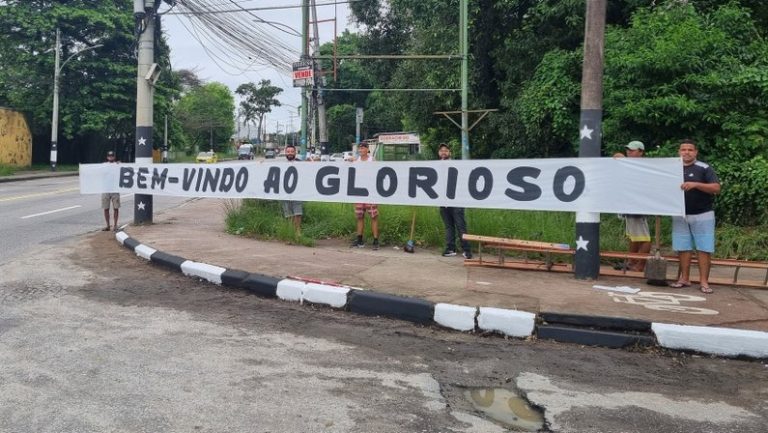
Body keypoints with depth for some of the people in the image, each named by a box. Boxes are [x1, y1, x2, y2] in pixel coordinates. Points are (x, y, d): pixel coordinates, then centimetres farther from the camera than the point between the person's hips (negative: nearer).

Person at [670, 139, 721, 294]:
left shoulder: (704, 168, -5)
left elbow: (716, 188, -12)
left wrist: (695, 184, -25)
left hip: (702, 216, -3)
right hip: (680, 216, 4)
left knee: (704, 248, -2)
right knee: (683, 248, 7)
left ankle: (704, 281, 1)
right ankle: (684, 278, 16)